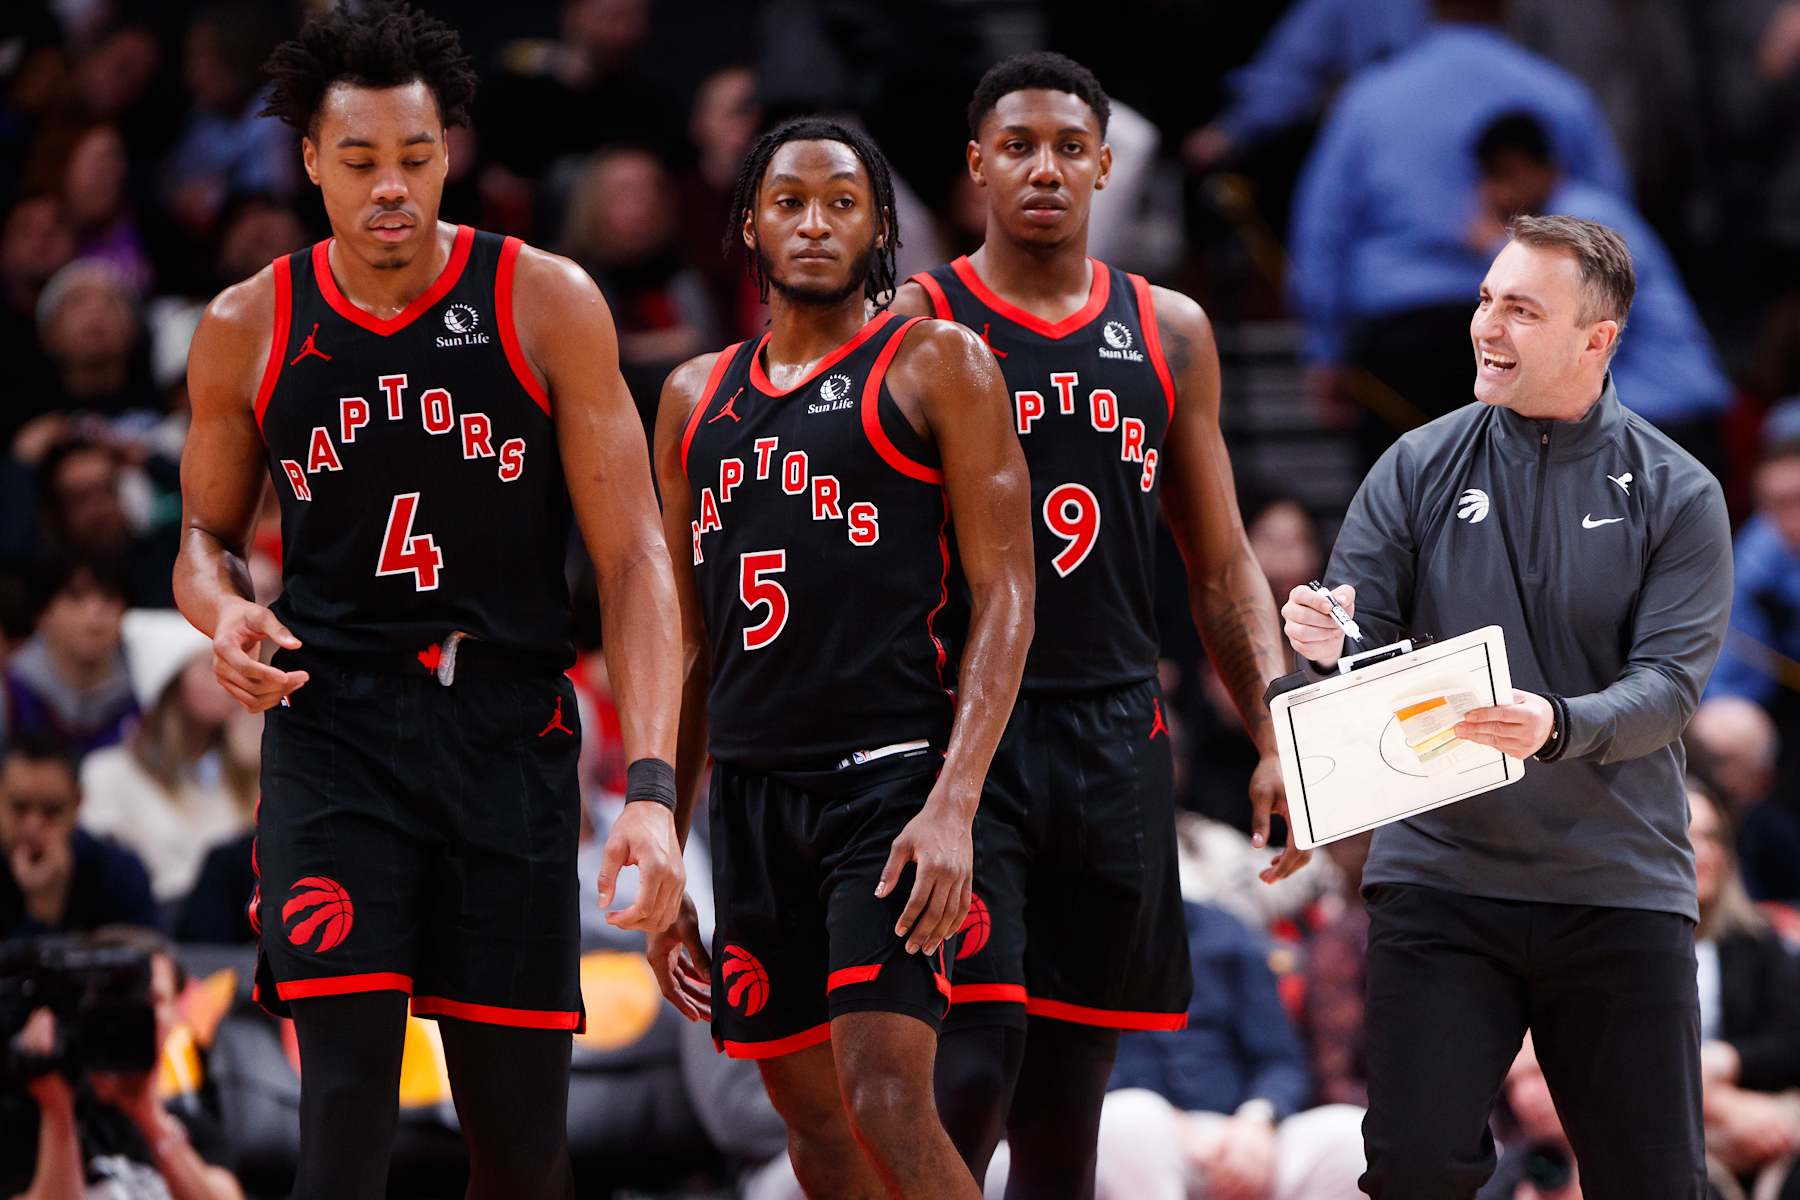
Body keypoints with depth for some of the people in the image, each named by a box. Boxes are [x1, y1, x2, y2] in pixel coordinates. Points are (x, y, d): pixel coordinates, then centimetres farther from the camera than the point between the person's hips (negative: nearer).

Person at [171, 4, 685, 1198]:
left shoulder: (546, 304, -3)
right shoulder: (248, 330, 2)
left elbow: (633, 558, -4)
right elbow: (208, 534, 18)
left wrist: (651, 785, -15)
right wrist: (224, 612, -8)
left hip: (511, 734, 0)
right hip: (334, 730, 0)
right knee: (348, 1099, -16)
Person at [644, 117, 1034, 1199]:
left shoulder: (936, 365, 1)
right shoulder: (698, 397, 17)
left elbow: (1005, 593, -5)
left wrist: (954, 804, -17)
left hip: (891, 775, -6)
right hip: (752, 789, 6)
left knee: (886, 1099, -19)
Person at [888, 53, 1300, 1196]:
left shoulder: (1171, 332, 12)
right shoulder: (916, 323, 0)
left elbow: (1223, 565, 16)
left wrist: (1276, 734, 5)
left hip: (1115, 744, 4)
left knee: (1069, 1103, 8)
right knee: (971, 1063, -18)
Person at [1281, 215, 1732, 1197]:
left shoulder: (1676, 495, -1)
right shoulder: (1419, 469, 4)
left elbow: (1668, 684, -9)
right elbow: (1361, 638, 3)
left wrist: (1558, 727, -29)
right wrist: (1326, 643, -22)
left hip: (1617, 885, -1)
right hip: (1438, 871, 1)